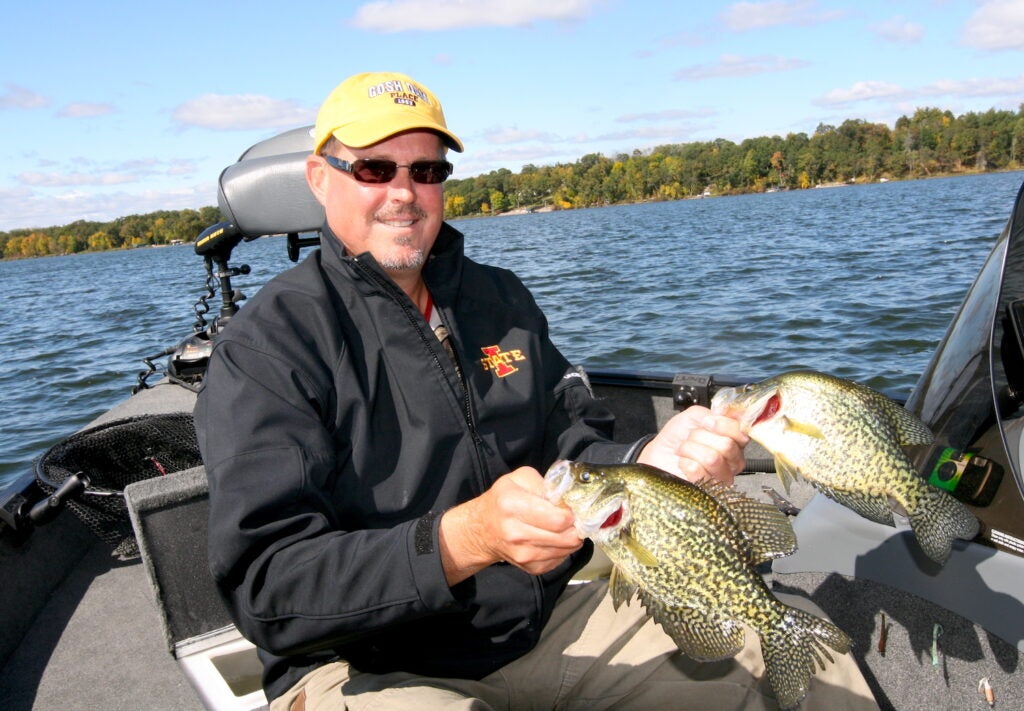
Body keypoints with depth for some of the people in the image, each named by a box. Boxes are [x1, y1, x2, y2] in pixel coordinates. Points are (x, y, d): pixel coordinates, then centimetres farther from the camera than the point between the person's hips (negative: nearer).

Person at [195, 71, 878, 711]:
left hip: (549, 619, 5)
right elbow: (267, 587, -19)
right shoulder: (266, 344, -10)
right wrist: (468, 538, -33)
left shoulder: (502, 298, 9)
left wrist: (651, 460, -15)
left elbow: (574, 453, 8)